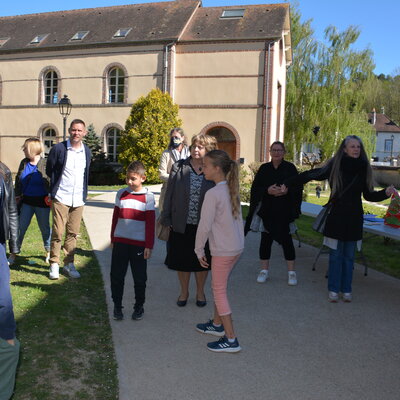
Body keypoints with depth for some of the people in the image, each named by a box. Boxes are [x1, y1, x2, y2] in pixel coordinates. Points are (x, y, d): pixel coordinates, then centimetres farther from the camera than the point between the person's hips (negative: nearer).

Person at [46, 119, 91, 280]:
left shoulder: (87, 151, 7)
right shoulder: (58, 149, -6)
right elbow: (49, 170, 5)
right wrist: (55, 189, 10)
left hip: (78, 200, 4)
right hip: (61, 198, -4)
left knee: (72, 233, 8)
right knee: (58, 233, -3)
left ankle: (69, 264, 18)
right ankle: (54, 264, 9)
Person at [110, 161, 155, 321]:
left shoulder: (148, 196, -3)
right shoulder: (121, 193, 5)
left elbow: (150, 222, -3)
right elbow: (115, 217, 11)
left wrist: (149, 245, -6)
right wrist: (113, 239, 12)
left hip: (139, 243, -2)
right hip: (120, 242, 3)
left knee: (139, 278, 7)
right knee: (116, 276, 6)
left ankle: (139, 306, 23)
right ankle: (117, 306, 21)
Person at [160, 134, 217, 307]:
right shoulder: (178, 167, -2)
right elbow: (170, 194, 0)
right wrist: (166, 219, -2)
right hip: (181, 225, 1)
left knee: (201, 261, 14)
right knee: (182, 260, 13)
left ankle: (200, 292, 36)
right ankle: (184, 291, 35)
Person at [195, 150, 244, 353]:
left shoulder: (213, 194, -19)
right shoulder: (232, 190, 6)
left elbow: (205, 225, -18)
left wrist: (199, 249, -7)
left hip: (222, 250, -8)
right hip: (237, 247, 8)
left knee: (219, 291, 3)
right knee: (218, 287, 22)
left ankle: (231, 339, 8)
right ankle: (217, 324, 38)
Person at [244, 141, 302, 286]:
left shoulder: (290, 168, 2)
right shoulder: (264, 168, 5)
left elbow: (298, 188, -1)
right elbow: (255, 188, 0)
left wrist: (286, 191, -19)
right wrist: (268, 190, -18)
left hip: (285, 211, -1)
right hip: (267, 211, 1)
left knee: (286, 240, 3)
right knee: (266, 240, 5)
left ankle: (291, 272, 15)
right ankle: (264, 270, 18)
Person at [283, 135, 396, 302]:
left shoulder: (363, 168, 3)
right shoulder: (334, 166, -6)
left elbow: (369, 195, 8)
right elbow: (312, 174, -4)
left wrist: (385, 193, -10)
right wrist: (288, 183, -5)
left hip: (354, 219, 2)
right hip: (336, 217, -2)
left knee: (349, 256, 9)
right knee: (336, 255, 4)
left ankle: (346, 290, 21)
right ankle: (333, 289, 15)